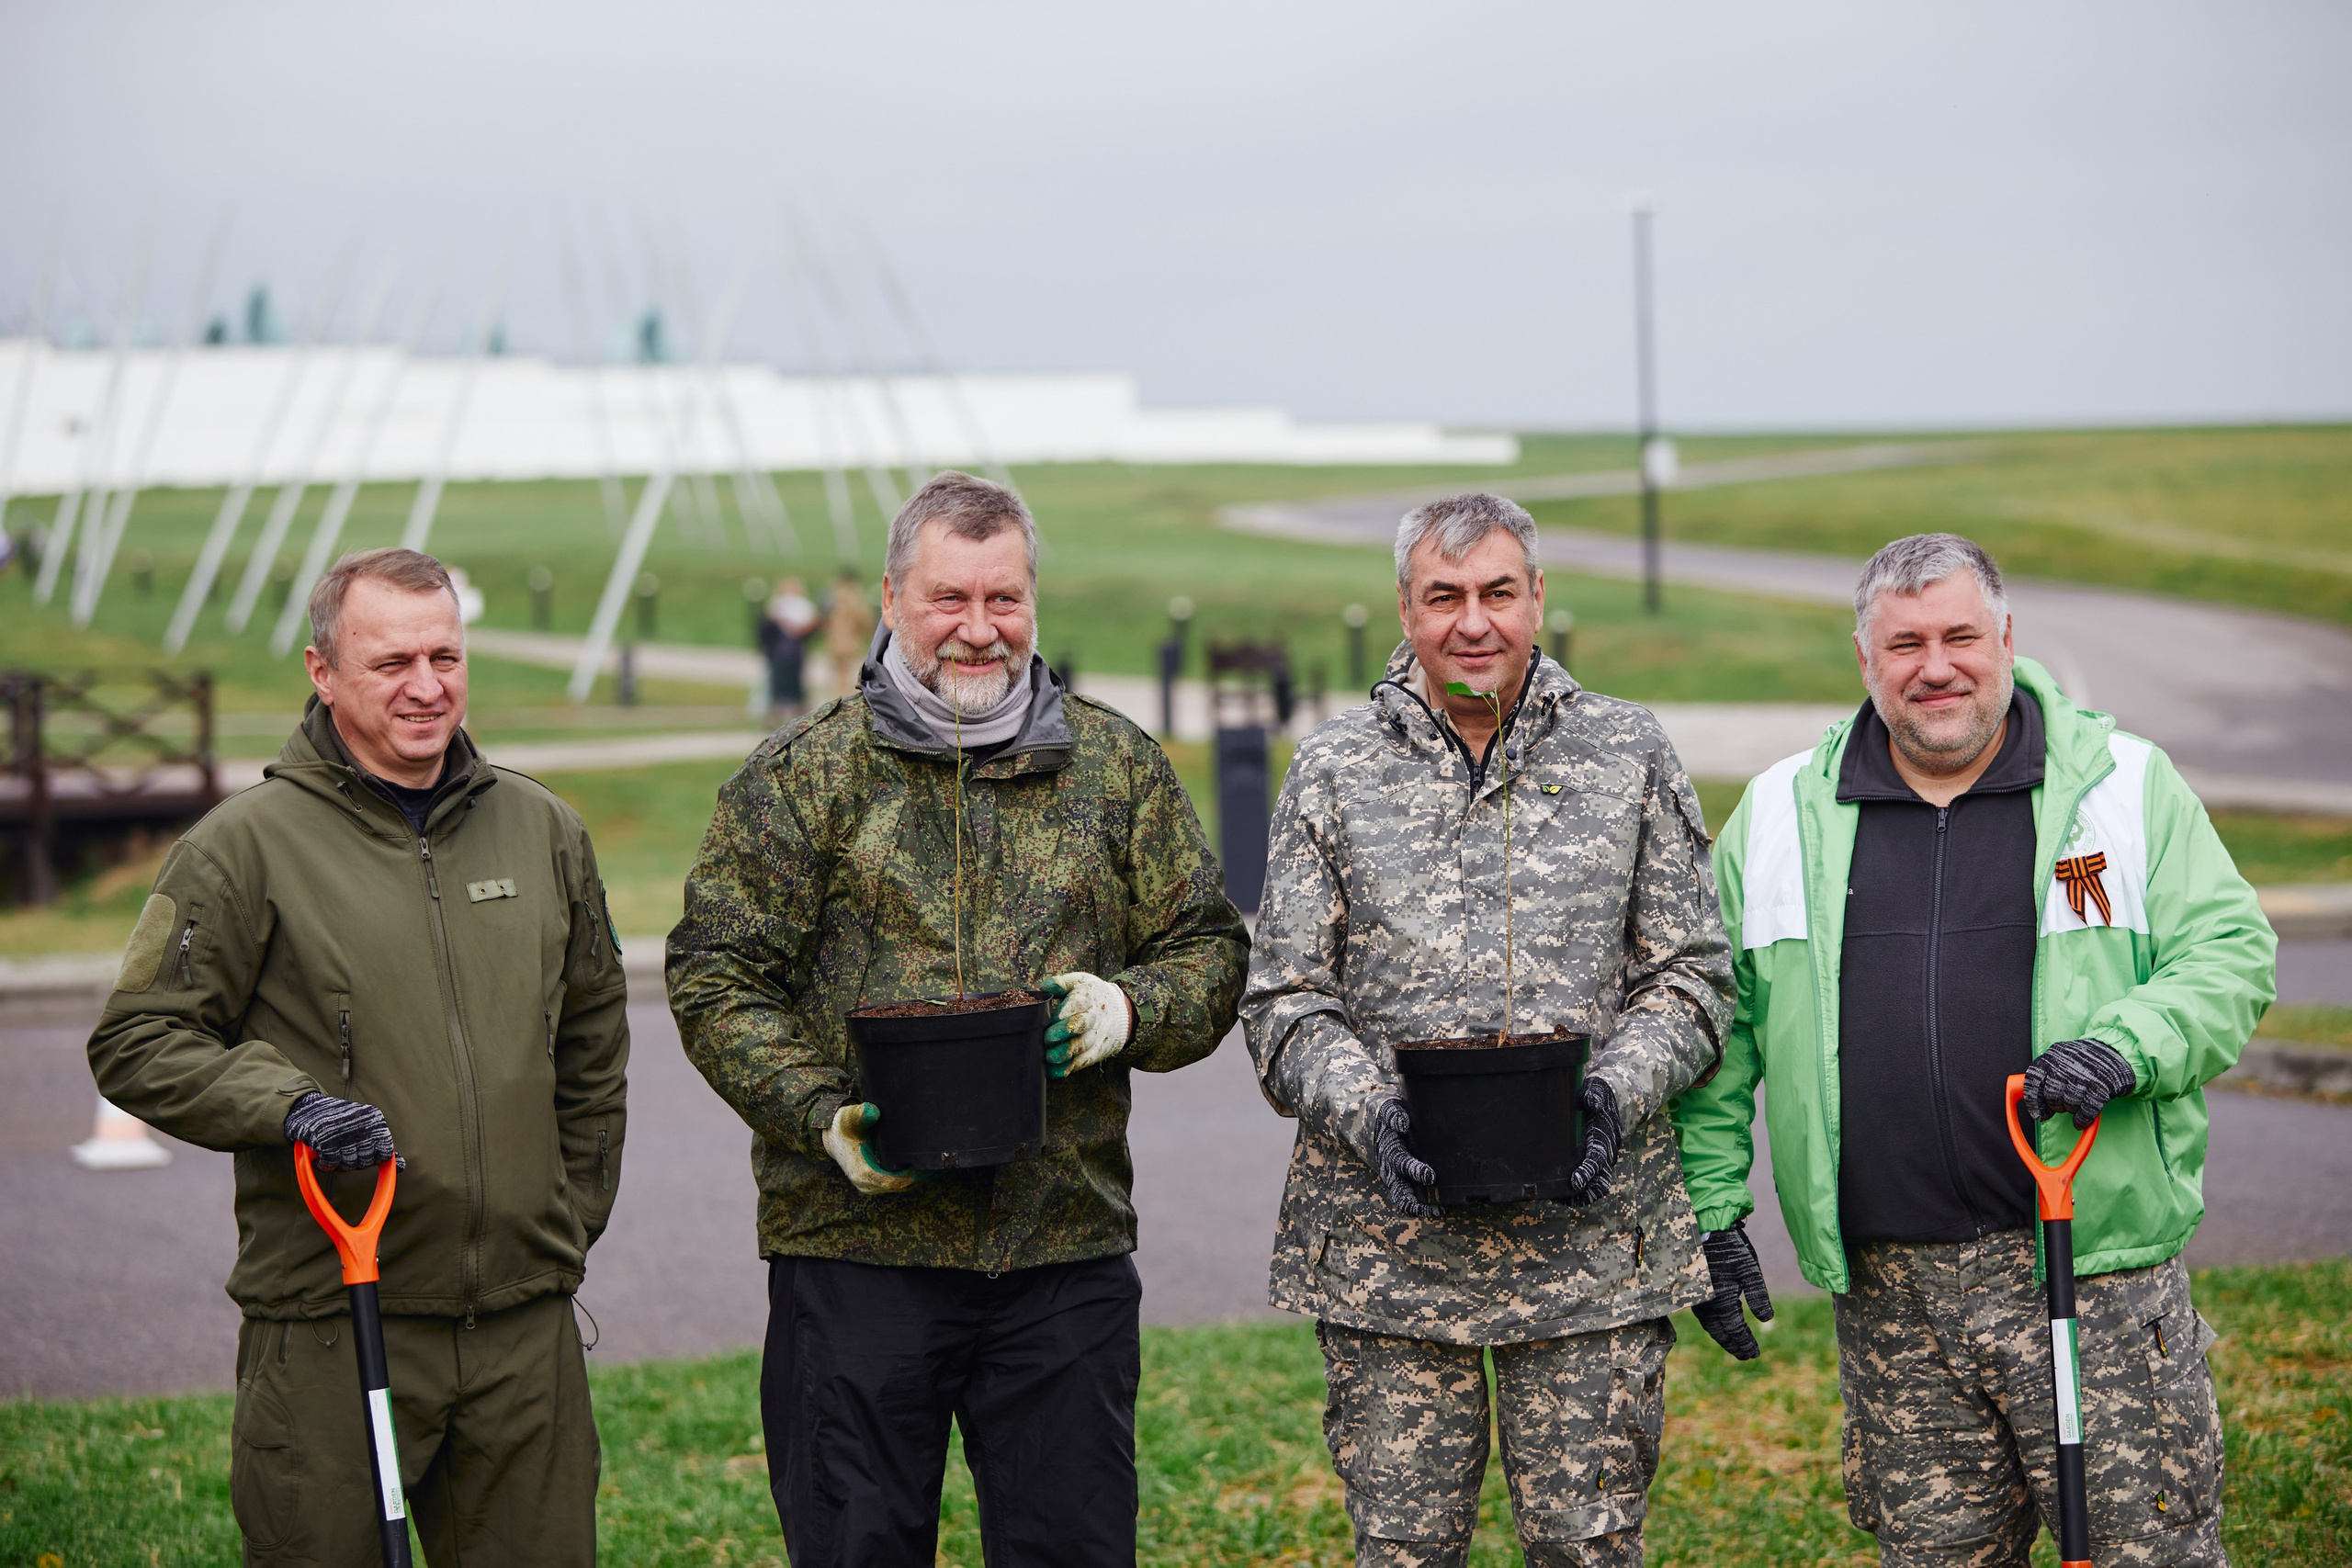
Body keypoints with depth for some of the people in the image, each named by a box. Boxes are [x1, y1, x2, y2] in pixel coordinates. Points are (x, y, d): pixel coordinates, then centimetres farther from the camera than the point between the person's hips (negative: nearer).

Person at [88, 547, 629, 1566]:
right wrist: (288, 1106, -17)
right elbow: (136, 1043, -3)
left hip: (525, 1329, 4)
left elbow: (594, 1045, 22)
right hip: (327, 1334, -4)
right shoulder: (247, 844, -3)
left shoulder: (545, 831, 12)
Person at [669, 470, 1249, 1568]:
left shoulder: (1117, 766, 10)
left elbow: (1209, 951, 13)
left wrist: (1129, 1009, -9)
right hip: (856, 1241, -2)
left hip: (1066, 1243, 2)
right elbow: (716, 980, 0)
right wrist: (826, 1118, -14)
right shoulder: (799, 775, 2)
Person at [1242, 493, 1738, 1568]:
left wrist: (1615, 1095, -12)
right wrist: (1369, 1113, -14)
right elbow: (1284, 999, 4)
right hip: (1385, 1241, 0)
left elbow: (1689, 976, 6)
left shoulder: (1630, 756, 6)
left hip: (1593, 1238, 0)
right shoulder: (1334, 772, 5)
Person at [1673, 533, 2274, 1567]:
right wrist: (1709, 1206, 10)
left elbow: (2231, 956, 1)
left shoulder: (2127, 785, 5)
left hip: (2094, 1270, -2)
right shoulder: (1779, 819, 10)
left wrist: (2122, 1050, -16)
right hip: (1889, 1303, 2)